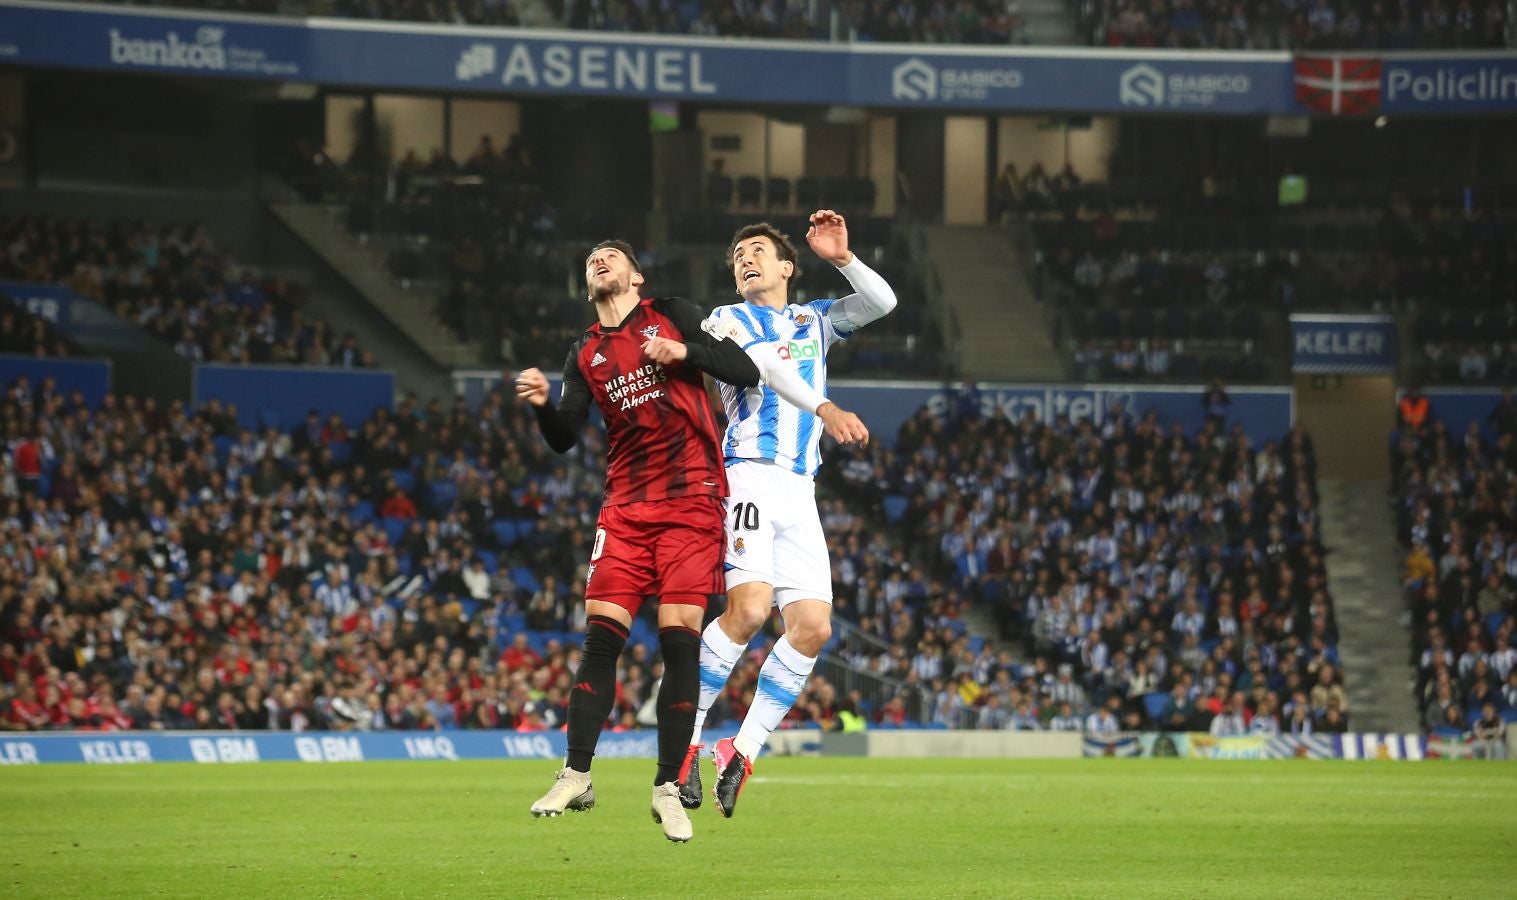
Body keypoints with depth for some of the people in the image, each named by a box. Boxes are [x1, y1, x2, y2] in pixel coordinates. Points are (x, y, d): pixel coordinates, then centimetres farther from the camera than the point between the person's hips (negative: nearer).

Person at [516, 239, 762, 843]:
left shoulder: (674, 317, 7)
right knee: (601, 636, -7)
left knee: (680, 642, -7)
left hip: (691, 502, -3)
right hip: (626, 509, 3)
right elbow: (565, 438, 9)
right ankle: (576, 777, -3)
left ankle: (668, 787, -1)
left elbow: (745, 372, 1)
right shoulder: (586, 353, 16)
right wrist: (542, 405, -11)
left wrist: (686, 352, -14)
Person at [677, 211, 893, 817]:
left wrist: (843, 259, -1)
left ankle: (742, 752, 1)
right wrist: (824, 409, -25)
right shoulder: (727, 321, 11)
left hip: (799, 491, 5)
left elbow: (882, 302, 15)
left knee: (812, 627, -8)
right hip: (748, 476, -5)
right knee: (748, 608, -24)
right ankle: (685, 738, -13)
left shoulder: (814, 321, 26)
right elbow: (760, 364, -9)